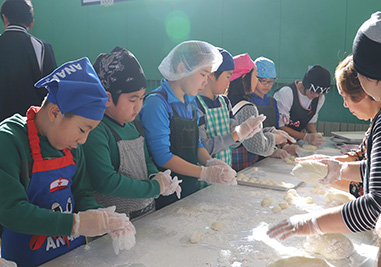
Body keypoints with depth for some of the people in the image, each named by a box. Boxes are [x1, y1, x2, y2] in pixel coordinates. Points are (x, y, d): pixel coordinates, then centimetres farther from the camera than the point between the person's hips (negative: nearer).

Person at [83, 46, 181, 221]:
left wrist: (156, 176, 0)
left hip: (148, 213, 6)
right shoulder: (95, 131, -15)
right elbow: (105, 181, -22)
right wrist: (155, 187, -14)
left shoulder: (133, 124, 11)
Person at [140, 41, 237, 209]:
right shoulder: (156, 103, -17)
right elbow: (162, 156, -21)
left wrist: (210, 161, -6)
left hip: (190, 189, 8)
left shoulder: (191, 101, 11)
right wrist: (205, 173, -23)